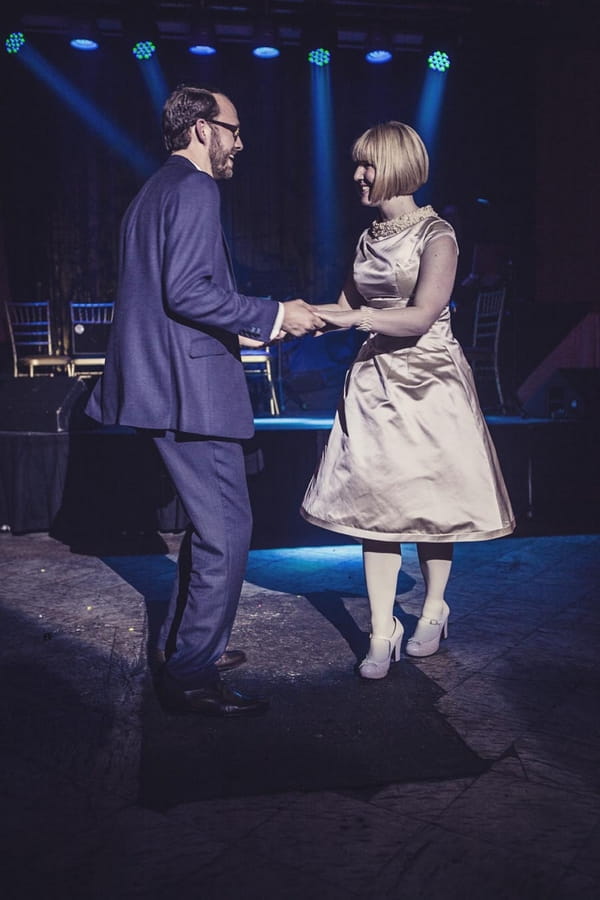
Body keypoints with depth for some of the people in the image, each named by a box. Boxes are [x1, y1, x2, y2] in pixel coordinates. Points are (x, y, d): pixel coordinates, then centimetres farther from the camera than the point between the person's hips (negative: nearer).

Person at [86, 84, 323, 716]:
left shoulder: (153, 191, 23)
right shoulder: (194, 190, -9)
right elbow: (186, 290, -21)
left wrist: (245, 329, 24)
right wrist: (274, 316, -14)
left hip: (162, 381, 11)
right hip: (190, 386, -11)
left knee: (209, 523, 19)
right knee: (226, 529, -6)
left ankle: (185, 645, 31)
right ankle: (192, 677, 2)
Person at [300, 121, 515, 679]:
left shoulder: (436, 235, -7)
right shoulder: (368, 239, 11)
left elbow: (421, 316, -17)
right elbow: (347, 307, 15)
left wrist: (357, 318, -24)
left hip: (429, 380, -5)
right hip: (376, 382, 5)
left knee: (431, 502, 6)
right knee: (373, 502, -1)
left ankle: (433, 611, 27)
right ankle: (382, 633, 7)